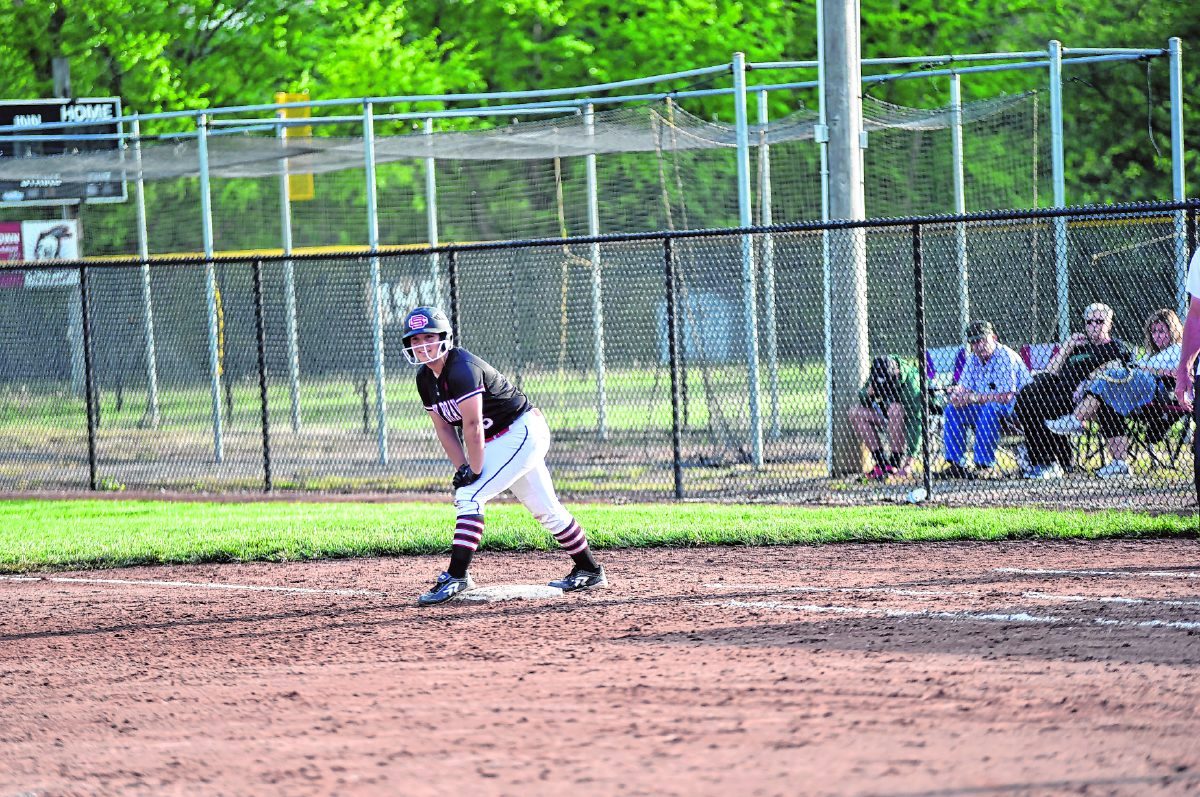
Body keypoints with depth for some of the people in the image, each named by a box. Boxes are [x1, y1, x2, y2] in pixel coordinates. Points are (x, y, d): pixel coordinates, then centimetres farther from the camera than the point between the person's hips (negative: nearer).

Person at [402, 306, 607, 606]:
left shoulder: (463, 369, -26)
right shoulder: (425, 378, 2)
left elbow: (472, 426, -26)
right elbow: (443, 427, 5)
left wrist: (474, 472, -20)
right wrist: (462, 468, -6)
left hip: (523, 431, -9)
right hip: (496, 442, 9)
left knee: (469, 496, -20)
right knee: (545, 508, 16)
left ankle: (457, 576, -21)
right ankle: (589, 571, 26)